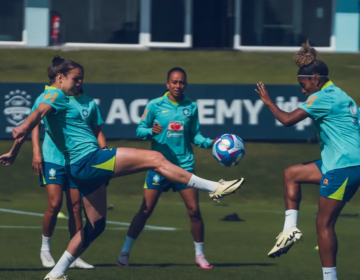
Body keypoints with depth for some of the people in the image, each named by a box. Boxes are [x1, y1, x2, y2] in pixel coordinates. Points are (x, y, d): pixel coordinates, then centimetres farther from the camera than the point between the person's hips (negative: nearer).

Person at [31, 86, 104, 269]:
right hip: (52, 160, -3)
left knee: (76, 208, 3)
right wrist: (36, 152, -6)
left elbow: (97, 132, 14)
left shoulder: (89, 103, 7)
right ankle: (45, 248, 9)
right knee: (54, 204, -12)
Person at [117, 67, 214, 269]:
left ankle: (200, 255, 12)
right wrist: (151, 131, -20)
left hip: (184, 164, 2)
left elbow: (195, 136, 12)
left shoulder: (191, 107, 5)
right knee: (146, 210, -5)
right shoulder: (155, 105, -3)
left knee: (194, 210, -2)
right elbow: (140, 130, 1)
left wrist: (210, 143, -6)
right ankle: (125, 252, 5)